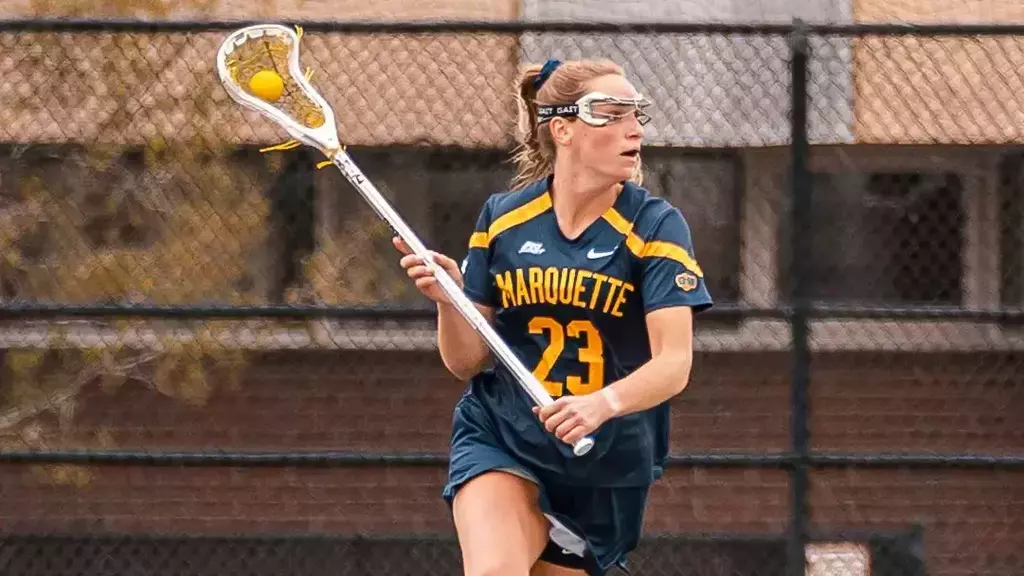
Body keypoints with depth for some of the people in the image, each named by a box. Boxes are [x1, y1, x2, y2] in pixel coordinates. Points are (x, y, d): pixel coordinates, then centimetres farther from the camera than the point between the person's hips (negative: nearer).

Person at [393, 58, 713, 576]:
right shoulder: (501, 218, 0)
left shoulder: (656, 227, -8)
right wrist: (448, 300, -18)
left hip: (604, 466, 0)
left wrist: (604, 403, -38)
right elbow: (466, 362, 3)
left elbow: (673, 363, -18)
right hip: (498, 438, 0)